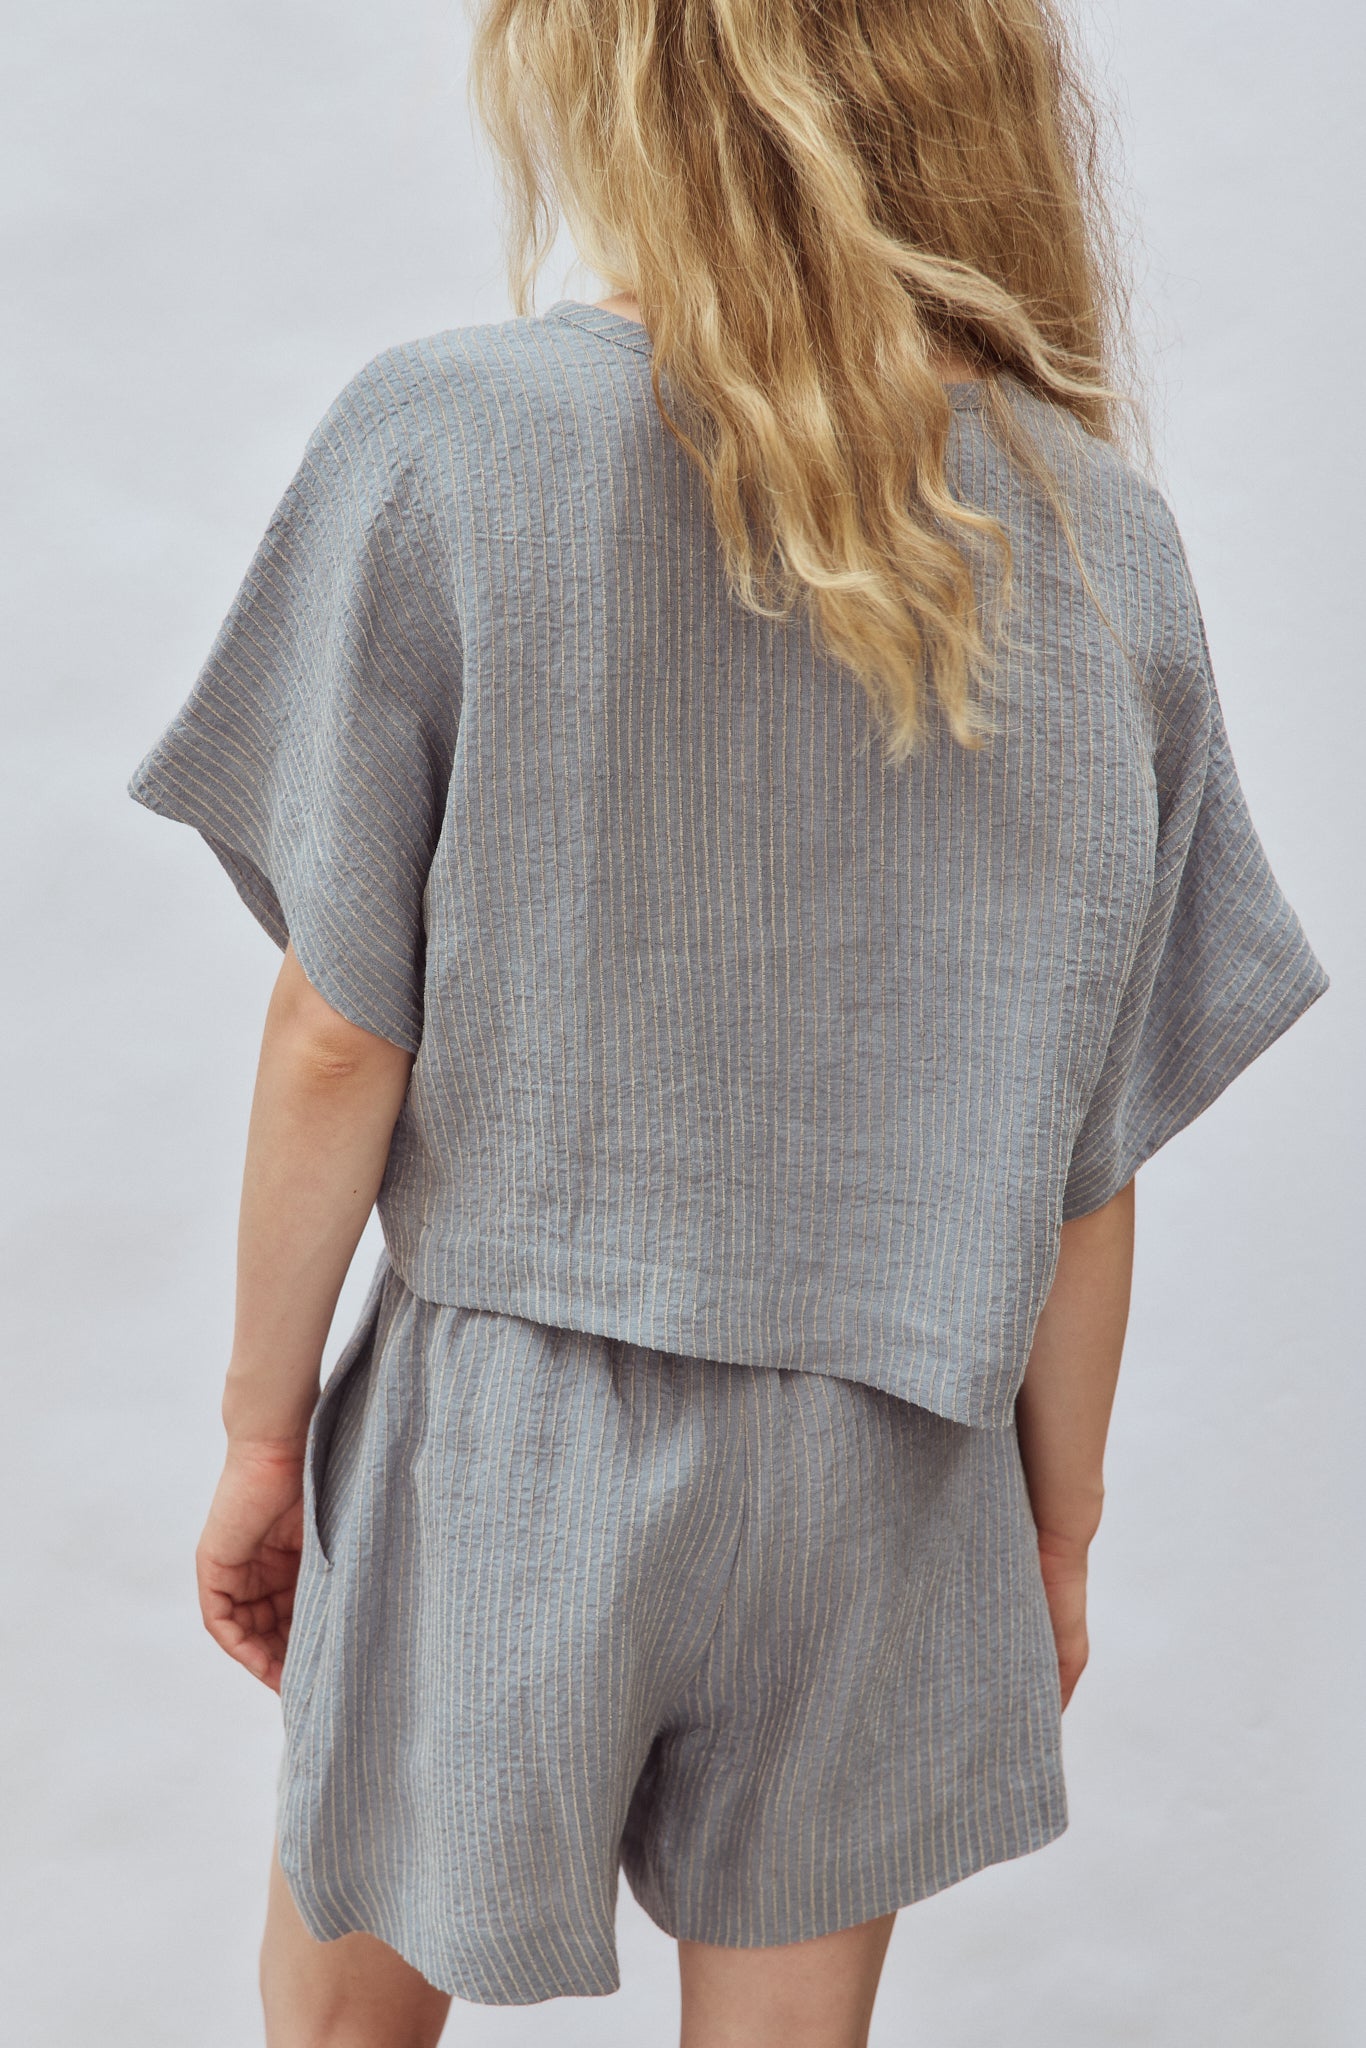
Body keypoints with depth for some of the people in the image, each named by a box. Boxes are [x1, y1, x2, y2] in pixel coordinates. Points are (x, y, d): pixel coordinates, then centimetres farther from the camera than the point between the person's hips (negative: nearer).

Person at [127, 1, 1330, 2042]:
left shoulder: (447, 446, -15)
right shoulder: (1109, 546, -6)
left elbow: (341, 1041, -13)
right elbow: (1084, 1152, -3)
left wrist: (264, 1421, 2)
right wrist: (1059, 1524, 11)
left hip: (507, 1436, -2)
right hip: (883, 1472, 3)